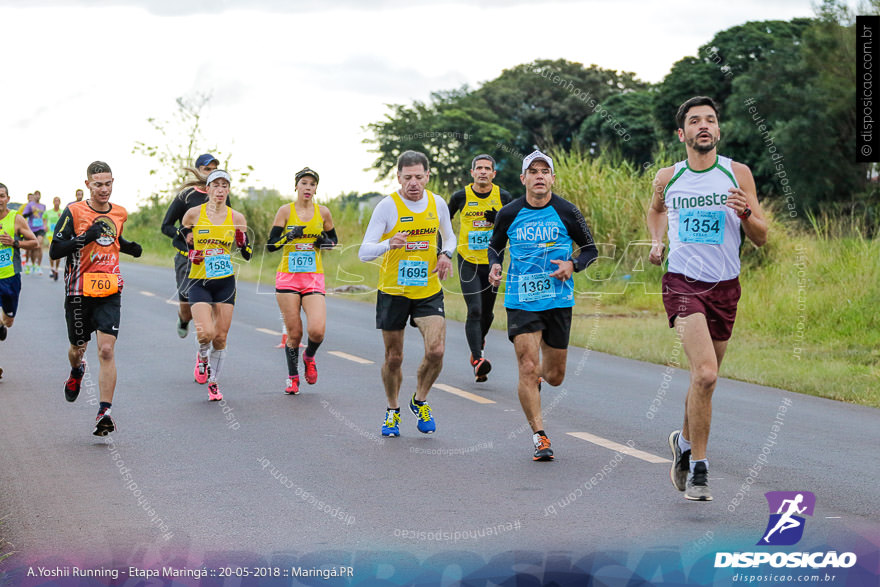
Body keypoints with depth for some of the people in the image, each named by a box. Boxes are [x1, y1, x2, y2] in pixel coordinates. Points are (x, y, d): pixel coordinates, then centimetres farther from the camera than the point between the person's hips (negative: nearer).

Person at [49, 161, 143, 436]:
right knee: (78, 348, 15)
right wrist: (85, 238, -23)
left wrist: (128, 247, 7)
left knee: (107, 350, -13)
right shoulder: (73, 212, -7)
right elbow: (54, 251, -10)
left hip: (109, 292, 1)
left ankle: (104, 412, -14)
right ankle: (76, 371, 53)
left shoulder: (119, 213, 7)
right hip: (79, 291, -1)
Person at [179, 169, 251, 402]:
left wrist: (242, 243, -15)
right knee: (206, 333, -17)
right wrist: (191, 254, -5)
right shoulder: (194, 214, -4)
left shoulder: (236, 218, 1)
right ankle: (202, 357, 18)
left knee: (220, 337, 2)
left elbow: (247, 255, 6)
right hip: (199, 282, -2)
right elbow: (182, 237, 14)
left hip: (225, 283, 2)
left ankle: (213, 382, 20)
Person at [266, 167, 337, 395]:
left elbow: (334, 240, 18)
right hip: (288, 277, -1)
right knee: (294, 333, -2)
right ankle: (293, 378, 19)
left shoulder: (323, 212, 5)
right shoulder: (286, 211, 0)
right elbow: (271, 244, -1)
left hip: (314, 278, 1)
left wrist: (324, 242, -4)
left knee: (317, 330, -16)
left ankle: (309, 358, 18)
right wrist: (290, 235, -19)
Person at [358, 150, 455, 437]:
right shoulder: (387, 206, -12)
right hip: (393, 291, -2)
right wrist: (389, 244, -36)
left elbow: (449, 236, 20)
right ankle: (392, 411, 30)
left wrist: (445, 254, -3)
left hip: (429, 291, 2)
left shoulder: (437, 203, 0)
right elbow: (364, 252, -16)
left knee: (436, 351, -14)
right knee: (393, 358, 7)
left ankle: (420, 401, 13)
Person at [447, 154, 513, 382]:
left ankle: (479, 344, 42)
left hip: (492, 262, 2)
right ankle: (477, 361, -20)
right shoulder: (460, 197, -4)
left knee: (487, 313, 11)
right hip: (468, 261, -2)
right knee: (474, 311, -16)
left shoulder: (503, 197, -1)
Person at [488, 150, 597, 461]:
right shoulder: (509, 214, -1)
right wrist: (494, 266, -6)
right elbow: (495, 246, 16)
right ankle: (539, 436, -3)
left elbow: (590, 249, 7)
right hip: (521, 301, -1)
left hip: (559, 300, 1)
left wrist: (572, 265, -13)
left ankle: (537, 377, 48)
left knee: (555, 375, 10)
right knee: (528, 368, -13)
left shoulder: (567, 212, -3)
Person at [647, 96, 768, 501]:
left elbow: (761, 238, 2)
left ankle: (684, 441, 41)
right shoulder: (667, 178, 4)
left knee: (705, 378, 12)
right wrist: (657, 240, 9)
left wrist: (746, 213, -18)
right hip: (682, 283, -2)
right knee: (705, 374, -21)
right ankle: (698, 471, -14)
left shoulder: (737, 174, 1)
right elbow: (655, 211, 28)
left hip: (725, 287, 2)